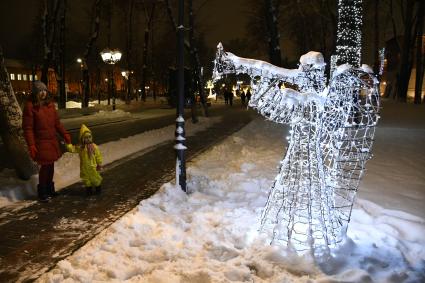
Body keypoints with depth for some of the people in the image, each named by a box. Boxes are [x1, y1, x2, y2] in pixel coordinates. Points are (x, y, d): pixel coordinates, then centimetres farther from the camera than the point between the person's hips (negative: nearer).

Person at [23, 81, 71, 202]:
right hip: (41, 142, -6)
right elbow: (27, 128, -12)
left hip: (52, 141, 6)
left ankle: (50, 189, 31)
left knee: (51, 166, 15)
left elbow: (57, 122, 12)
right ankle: (42, 193, 14)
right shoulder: (30, 106, -12)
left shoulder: (50, 104, 7)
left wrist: (65, 134, 1)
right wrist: (31, 145, -17)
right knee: (45, 167, -2)